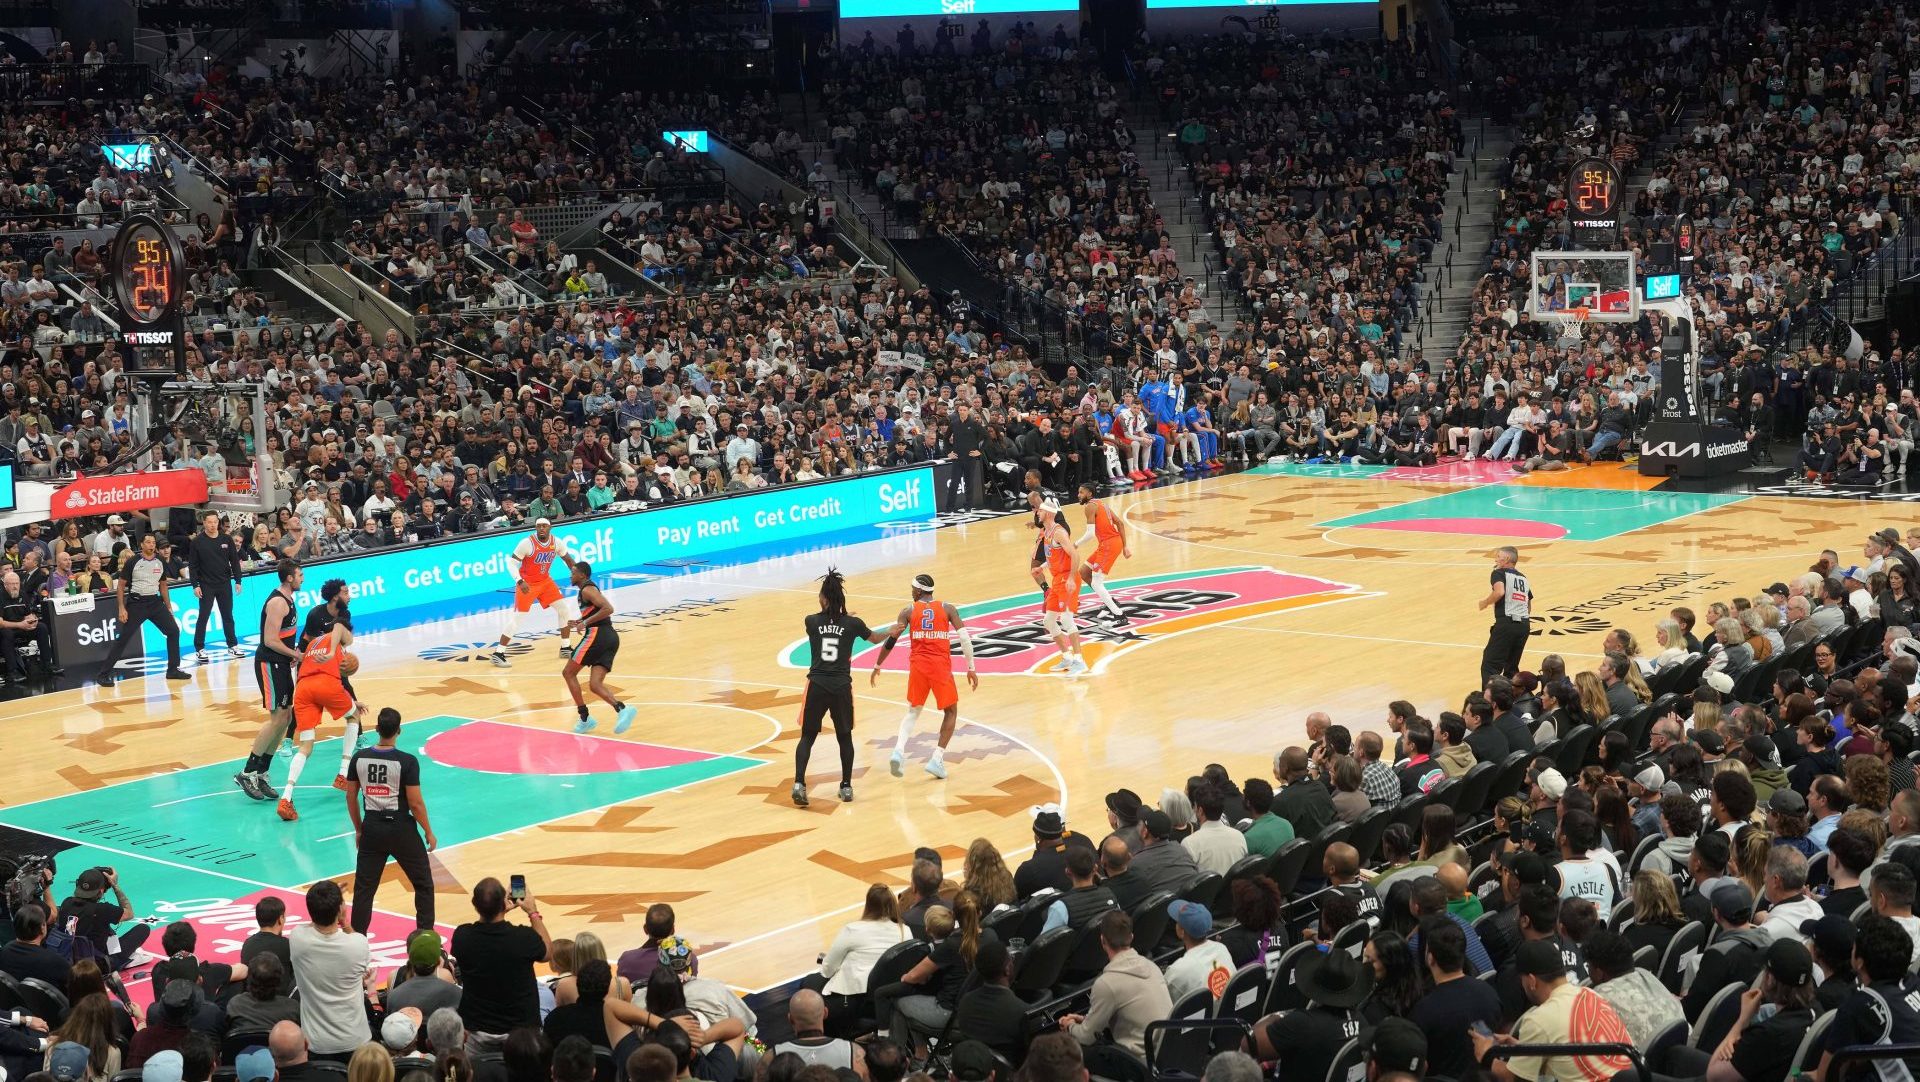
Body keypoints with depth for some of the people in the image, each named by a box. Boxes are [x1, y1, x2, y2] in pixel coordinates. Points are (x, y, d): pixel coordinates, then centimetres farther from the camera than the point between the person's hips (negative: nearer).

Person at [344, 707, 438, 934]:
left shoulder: (358, 758, -3)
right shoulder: (407, 761, -15)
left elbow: (351, 798, 5)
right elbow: (415, 802, -13)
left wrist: (359, 830, 18)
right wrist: (429, 833, 0)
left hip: (372, 828, 3)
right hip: (401, 829, -3)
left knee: (364, 887, 11)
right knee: (423, 884, 13)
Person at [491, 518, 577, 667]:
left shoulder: (557, 542, -7)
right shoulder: (527, 543, -22)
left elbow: (568, 559, 10)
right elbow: (511, 562, -19)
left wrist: (577, 577, 5)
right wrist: (519, 581, -31)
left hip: (545, 582, 6)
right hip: (527, 584, -6)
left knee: (563, 609, 3)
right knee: (517, 618, -10)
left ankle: (566, 648, 17)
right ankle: (498, 653, -5)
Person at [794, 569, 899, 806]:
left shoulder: (811, 622, -1)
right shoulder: (852, 624, 0)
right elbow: (875, 638, 21)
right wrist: (890, 631, 41)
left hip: (817, 686, 0)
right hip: (841, 688, 0)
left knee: (807, 737, 7)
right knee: (844, 737, 17)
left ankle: (799, 784, -9)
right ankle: (846, 786, 20)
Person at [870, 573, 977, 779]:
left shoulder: (909, 611, 7)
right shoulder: (947, 609, 6)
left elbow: (890, 640, 2)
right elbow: (965, 638, -2)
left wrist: (877, 666, 12)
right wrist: (971, 668, 3)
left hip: (918, 665, 2)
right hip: (941, 665, -2)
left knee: (913, 711, 21)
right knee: (951, 712, 16)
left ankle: (899, 751, -2)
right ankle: (937, 759, 4)